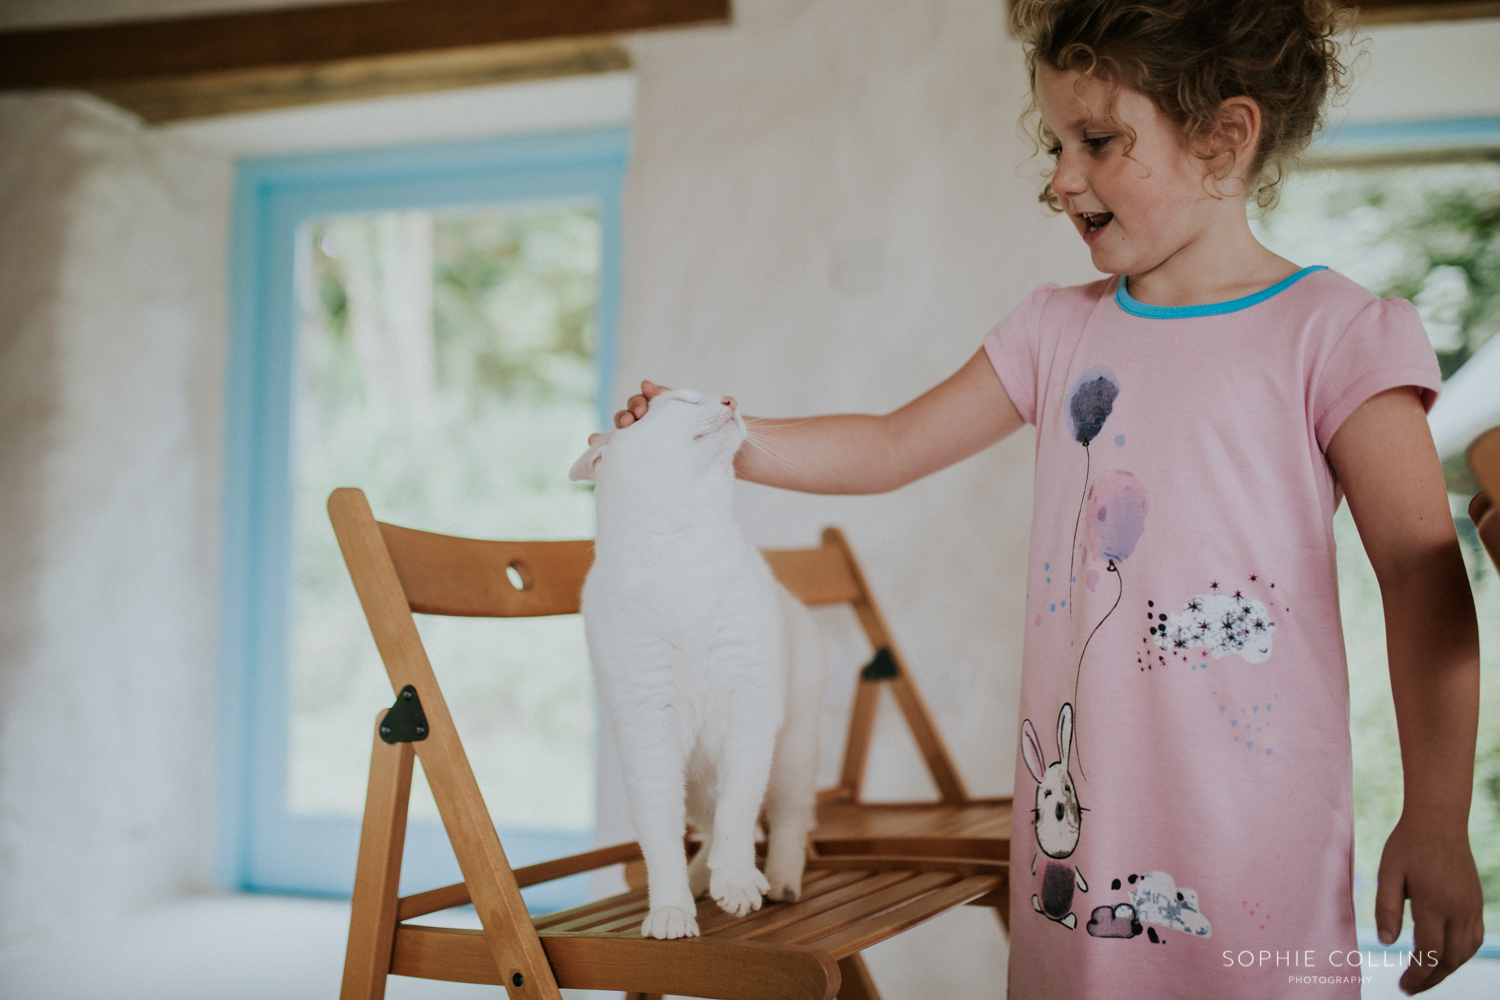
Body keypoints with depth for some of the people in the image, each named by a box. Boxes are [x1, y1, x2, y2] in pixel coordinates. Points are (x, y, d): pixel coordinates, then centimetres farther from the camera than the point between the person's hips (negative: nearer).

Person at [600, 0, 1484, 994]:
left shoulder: (1335, 335, -5)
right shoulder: (1060, 330, 11)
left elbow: (1423, 576, -6)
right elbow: (894, 446, 16)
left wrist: (1437, 823, -8)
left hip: (1252, 826, -4)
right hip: (1078, 811, 5)